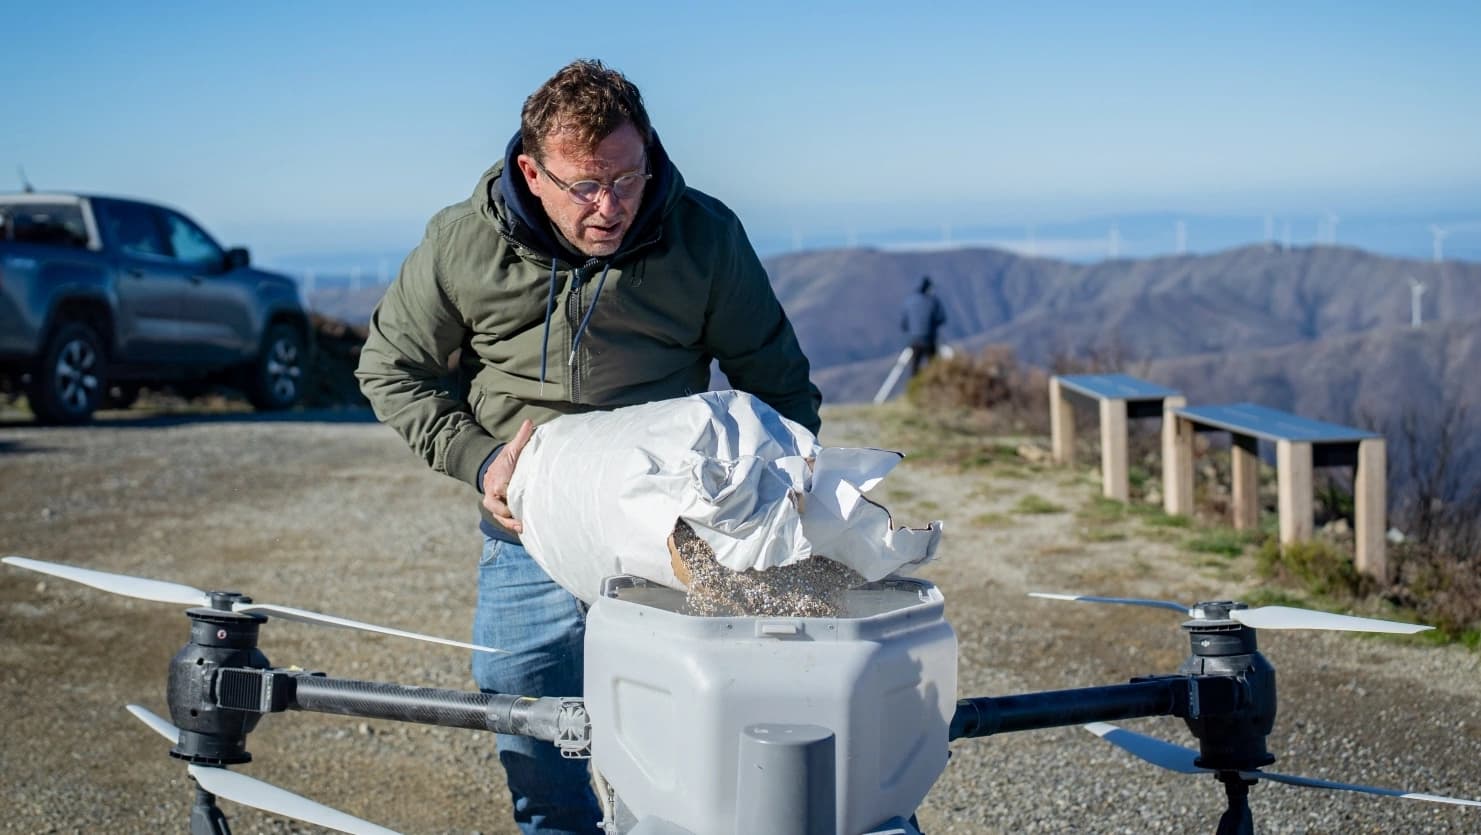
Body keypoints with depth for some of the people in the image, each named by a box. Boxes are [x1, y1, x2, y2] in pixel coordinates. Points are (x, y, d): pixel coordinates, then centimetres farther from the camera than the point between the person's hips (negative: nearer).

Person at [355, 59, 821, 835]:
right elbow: (390, 367, 5)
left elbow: (780, 385, 2)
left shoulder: (707, 237, -9)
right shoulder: (462, 244, -8)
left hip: (671, 539, -1)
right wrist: (477, 458, -8)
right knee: (533, 764, 11)